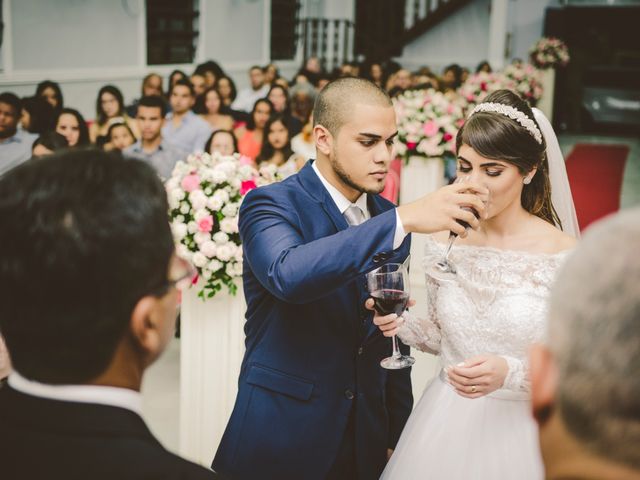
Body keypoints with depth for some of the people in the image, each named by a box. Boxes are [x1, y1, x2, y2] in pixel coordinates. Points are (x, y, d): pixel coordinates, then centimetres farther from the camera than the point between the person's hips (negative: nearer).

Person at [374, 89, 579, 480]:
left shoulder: (566, 256, -15)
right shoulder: (445, 243, -2)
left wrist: (509, 373, -26)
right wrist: (402, 325, -9)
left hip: (520, 432, -4)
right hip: (446, 423, 4)